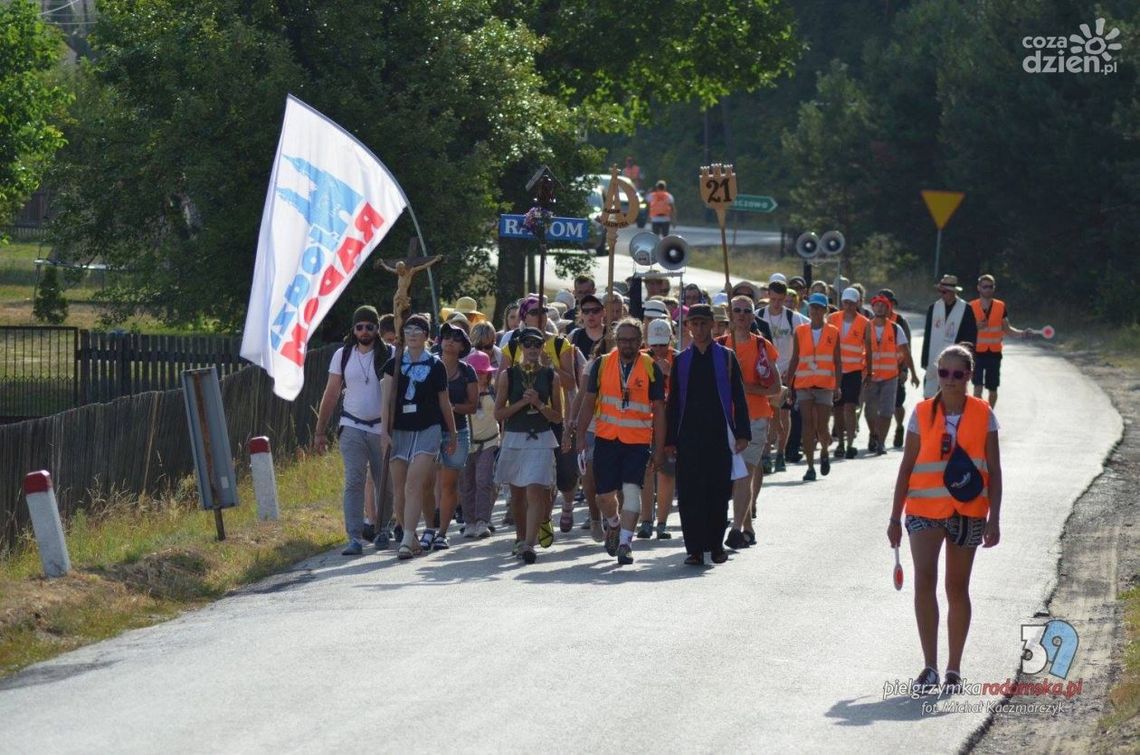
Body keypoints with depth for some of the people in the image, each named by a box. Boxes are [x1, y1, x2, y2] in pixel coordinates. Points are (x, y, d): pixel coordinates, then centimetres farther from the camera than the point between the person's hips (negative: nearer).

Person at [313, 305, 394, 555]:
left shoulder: (389, 355, -1)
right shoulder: (343, 355, 5)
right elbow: (330, 395, 9)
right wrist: (321, 431, 7)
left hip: (383, 428, 0)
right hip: (352, 428, 0)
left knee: (385, 483, 6)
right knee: (354, 483, -9)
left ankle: (383, 532, 23)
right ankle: (355, 538, -12)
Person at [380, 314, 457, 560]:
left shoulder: (435, 365, 5)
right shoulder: (394, 364, 6)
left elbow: (444, 402, 14)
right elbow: (387, 399, 1)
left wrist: (453, 434, 20)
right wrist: (384, 430, -10)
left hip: (428, 430, -2)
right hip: (399, 430, 2)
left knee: (414, 486, -16)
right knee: (399, 489, 4)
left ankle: (407, 541, -23)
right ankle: (412, 539, 17)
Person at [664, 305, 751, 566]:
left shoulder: (726, 358, 6)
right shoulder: (681, 361, 9)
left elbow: (738, 398, 5)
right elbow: (673, 403, 9)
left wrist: (742, 434, -3)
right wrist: (670, 440, 4)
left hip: (719, 436, 0)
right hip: (689, 437, 0)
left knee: (719, 492, 3)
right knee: (690, 494, -5)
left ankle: (716, 545, 15)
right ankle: (694, 549, -3)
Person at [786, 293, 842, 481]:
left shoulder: (833, 332, 4)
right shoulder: (800, 332, 6)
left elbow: (837, 361, 5)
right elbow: (794, 360, 7)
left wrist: (838, 386, -2)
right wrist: (787, 384, 2)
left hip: (825, 386, -1)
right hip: (803, 385, 1)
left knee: (822, 427, -2)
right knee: (807, 425, -6)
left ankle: (824, 452, 30)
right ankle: (810, 467, -2)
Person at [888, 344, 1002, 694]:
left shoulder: (983, 415, 1)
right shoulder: (922, 414, 2)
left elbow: (994, 470, 3)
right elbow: (907, 467, 6)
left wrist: (994, 519, -4)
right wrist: (895, 518, 4)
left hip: (967, 513, 0)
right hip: (925, 510, 0)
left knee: (957, 588, 9)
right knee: (924, 580, -16)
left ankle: (954, 669, 19)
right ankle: (930, 667, -14)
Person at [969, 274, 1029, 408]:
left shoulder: (1001, 307, 5)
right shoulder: (972, 307, -1)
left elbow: (1006, 329, 10)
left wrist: (1021, 333, -8)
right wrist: (976, 327, -20)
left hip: (994, 353, 2)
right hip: (977, 352, -2)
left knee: (993, 389, 9)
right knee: (978, 387, -13)